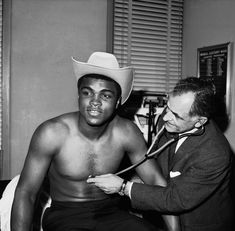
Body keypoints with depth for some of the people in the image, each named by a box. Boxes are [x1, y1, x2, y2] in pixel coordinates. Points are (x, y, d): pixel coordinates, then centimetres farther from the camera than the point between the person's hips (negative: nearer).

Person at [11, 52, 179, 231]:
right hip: (65, 215, -2)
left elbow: (155, 180, -4)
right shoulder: (52, 132, -17)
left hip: (111, 212, 3)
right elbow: (26, 193, -11)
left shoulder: (126, 132, -10)